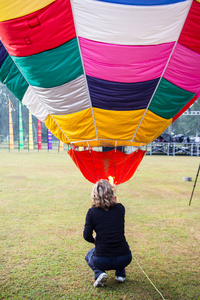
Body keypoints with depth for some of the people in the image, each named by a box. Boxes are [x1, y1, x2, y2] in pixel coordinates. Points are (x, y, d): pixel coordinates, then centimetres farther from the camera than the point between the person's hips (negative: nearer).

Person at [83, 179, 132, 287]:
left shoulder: (92, 212, -6)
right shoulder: (120, 208, 0)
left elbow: (87, 236, -6)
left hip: (102, 261, -2)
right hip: (125, 259, 2)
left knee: (89, 255, 33)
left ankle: (99, 273, 5)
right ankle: (120, 274, 23)